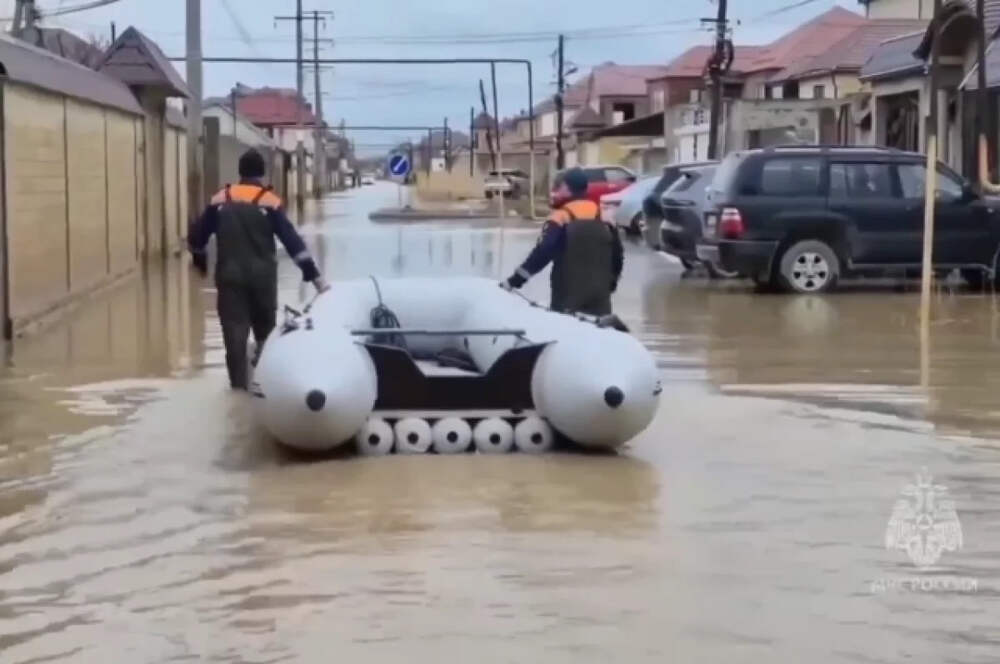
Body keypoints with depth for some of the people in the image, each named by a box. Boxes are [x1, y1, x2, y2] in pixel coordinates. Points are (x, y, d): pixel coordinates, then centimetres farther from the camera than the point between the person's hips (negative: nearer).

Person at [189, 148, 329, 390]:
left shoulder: (220, 200, 5)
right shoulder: (269, 202, -3)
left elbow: (196, 237, 10)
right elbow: (292, 241, -9)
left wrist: (200, 260, 30)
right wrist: (314, 275, -9)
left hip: (229, 274, 1)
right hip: (261, 274, -1)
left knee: (234, 327, 2)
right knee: (265, 327, 14)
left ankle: (238, 380, -4)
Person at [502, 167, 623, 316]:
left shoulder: (562, 217, -11)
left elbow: (541, 253, -18)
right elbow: (617, 253, 14)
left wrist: (514, 281, -16)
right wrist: (611, 282, 28)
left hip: (569, 294, -5)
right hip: (599, 292, 5)